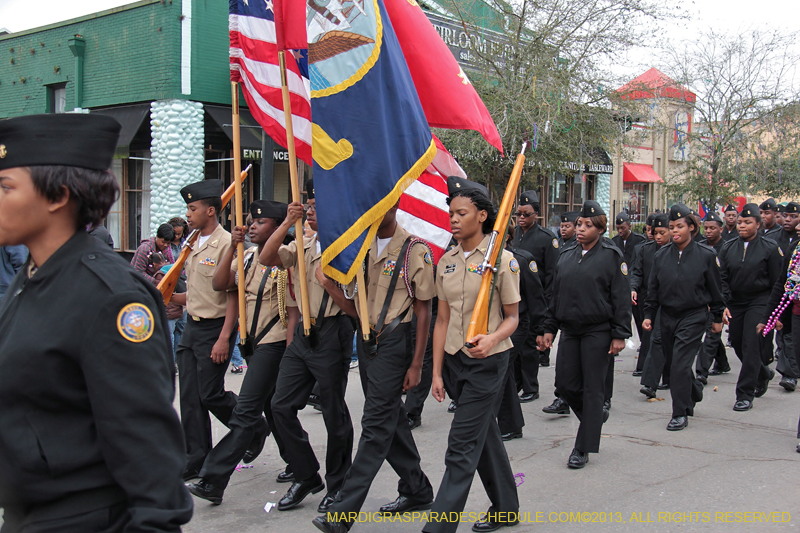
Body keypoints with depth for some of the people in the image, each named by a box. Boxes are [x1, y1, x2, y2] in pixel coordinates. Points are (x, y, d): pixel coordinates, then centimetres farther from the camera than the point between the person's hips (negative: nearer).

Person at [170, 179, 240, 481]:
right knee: (190, 397, 6)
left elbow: (234, 294, -17)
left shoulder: (226, 244, -13)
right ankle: (196, 461, 14)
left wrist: (224, 338, -21)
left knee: (210, 395, -3)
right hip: (192, 327, 8)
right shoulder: (194, 246, 14)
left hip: (215, 328, -8)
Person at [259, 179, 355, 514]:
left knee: (334, 413, 4)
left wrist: (327, 281, -20)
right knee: (282, 406, 6)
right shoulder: (303, 246, 12)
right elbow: (266, 258, -1)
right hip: (303, 332, 7)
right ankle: (306, 477, 21)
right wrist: (287, 223, -7)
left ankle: (338, 486, 21)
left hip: (332, 333, -7)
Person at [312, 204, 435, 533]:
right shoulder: (362, 248, 10)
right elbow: (356, 308, 12)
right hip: (367, 341, 7)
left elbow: (423, 312, -8)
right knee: (392, 419, 15)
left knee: (376, 425, -6)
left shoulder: (415, 250, -10)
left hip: (395, 342, -7)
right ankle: (417, 490, 30)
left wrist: (416, 364, -11)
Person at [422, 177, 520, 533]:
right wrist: (436, 372, 5)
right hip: (454, 359, 6)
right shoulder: (446, 261, 6)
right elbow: (443, 320, 8)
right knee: (485, 435, 18)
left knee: (462, 448, -7)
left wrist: (492, 339, -27)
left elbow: (512, 318, -5)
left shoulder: (501, 259, -10)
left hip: (487, 361, -6)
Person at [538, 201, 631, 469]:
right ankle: (596, 415, 33)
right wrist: (549, 329, 11)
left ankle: (583, 449, 9)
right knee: (565, 384, 5)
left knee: (592, 388, 0)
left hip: (598, 332, -5)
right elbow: (556, 295, 16)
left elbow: (621, 298, -7)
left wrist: (619, 335, -11)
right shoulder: (566, 256, 11)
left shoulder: (612, 256, -5)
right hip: (570, 331, 6)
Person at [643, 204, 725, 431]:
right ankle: (694, 391, 41)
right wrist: (648, 315, 3)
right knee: (675, 361, 14)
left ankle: (680, 414, -1)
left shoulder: (706, 255, -5)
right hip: (667, 316, 4)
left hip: (693, 316, -4)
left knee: (680, 364, -11)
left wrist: (718, 318, 6)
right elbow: (653, 288, 8)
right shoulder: (662, 255, 2)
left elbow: (715, 288, 2)